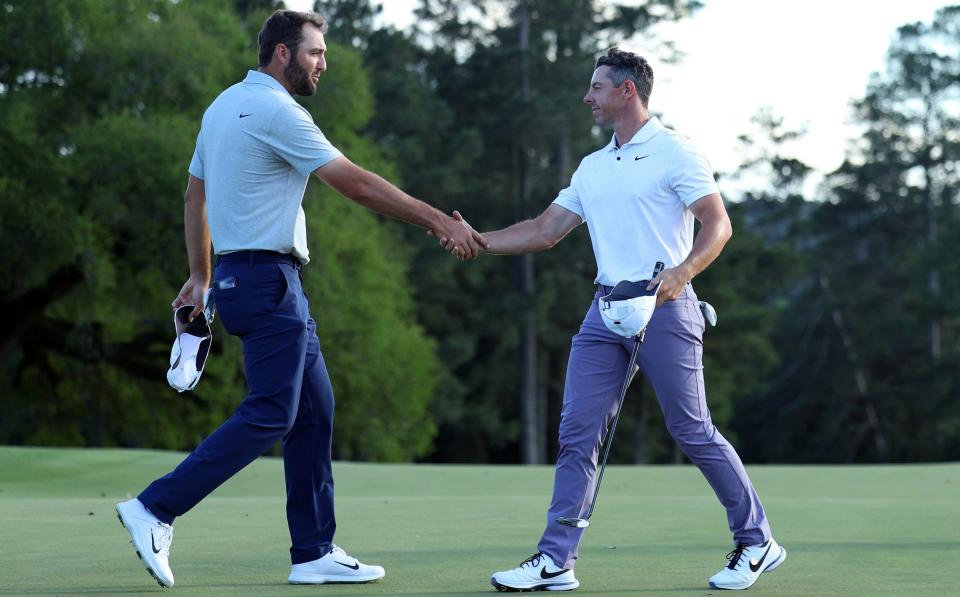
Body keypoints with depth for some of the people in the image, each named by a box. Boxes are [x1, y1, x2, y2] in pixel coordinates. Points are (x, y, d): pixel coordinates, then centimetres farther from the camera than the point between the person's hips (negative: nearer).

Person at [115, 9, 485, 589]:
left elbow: (194, 194, 20)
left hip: (240, 275, 10)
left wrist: (200, 274, 25)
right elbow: (356, 182, -15)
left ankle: (315, 554, 11)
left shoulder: (226, 104, 15)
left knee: (314, 410, 10)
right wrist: (439, 221, -11)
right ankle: (156, 509, -9)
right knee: (269, 416, -10)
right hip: (267, 280, -10)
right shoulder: (276, 111, -14)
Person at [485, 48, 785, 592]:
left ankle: (757, 542, 12)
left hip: (663, 307, -7)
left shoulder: (674, 153, -4)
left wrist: (682, 271, -28)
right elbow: (544, 232, 18)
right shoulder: (592, 167, 18)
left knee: (693, 430, -3)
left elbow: (718, 224, -11)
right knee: (577, 433, -1)